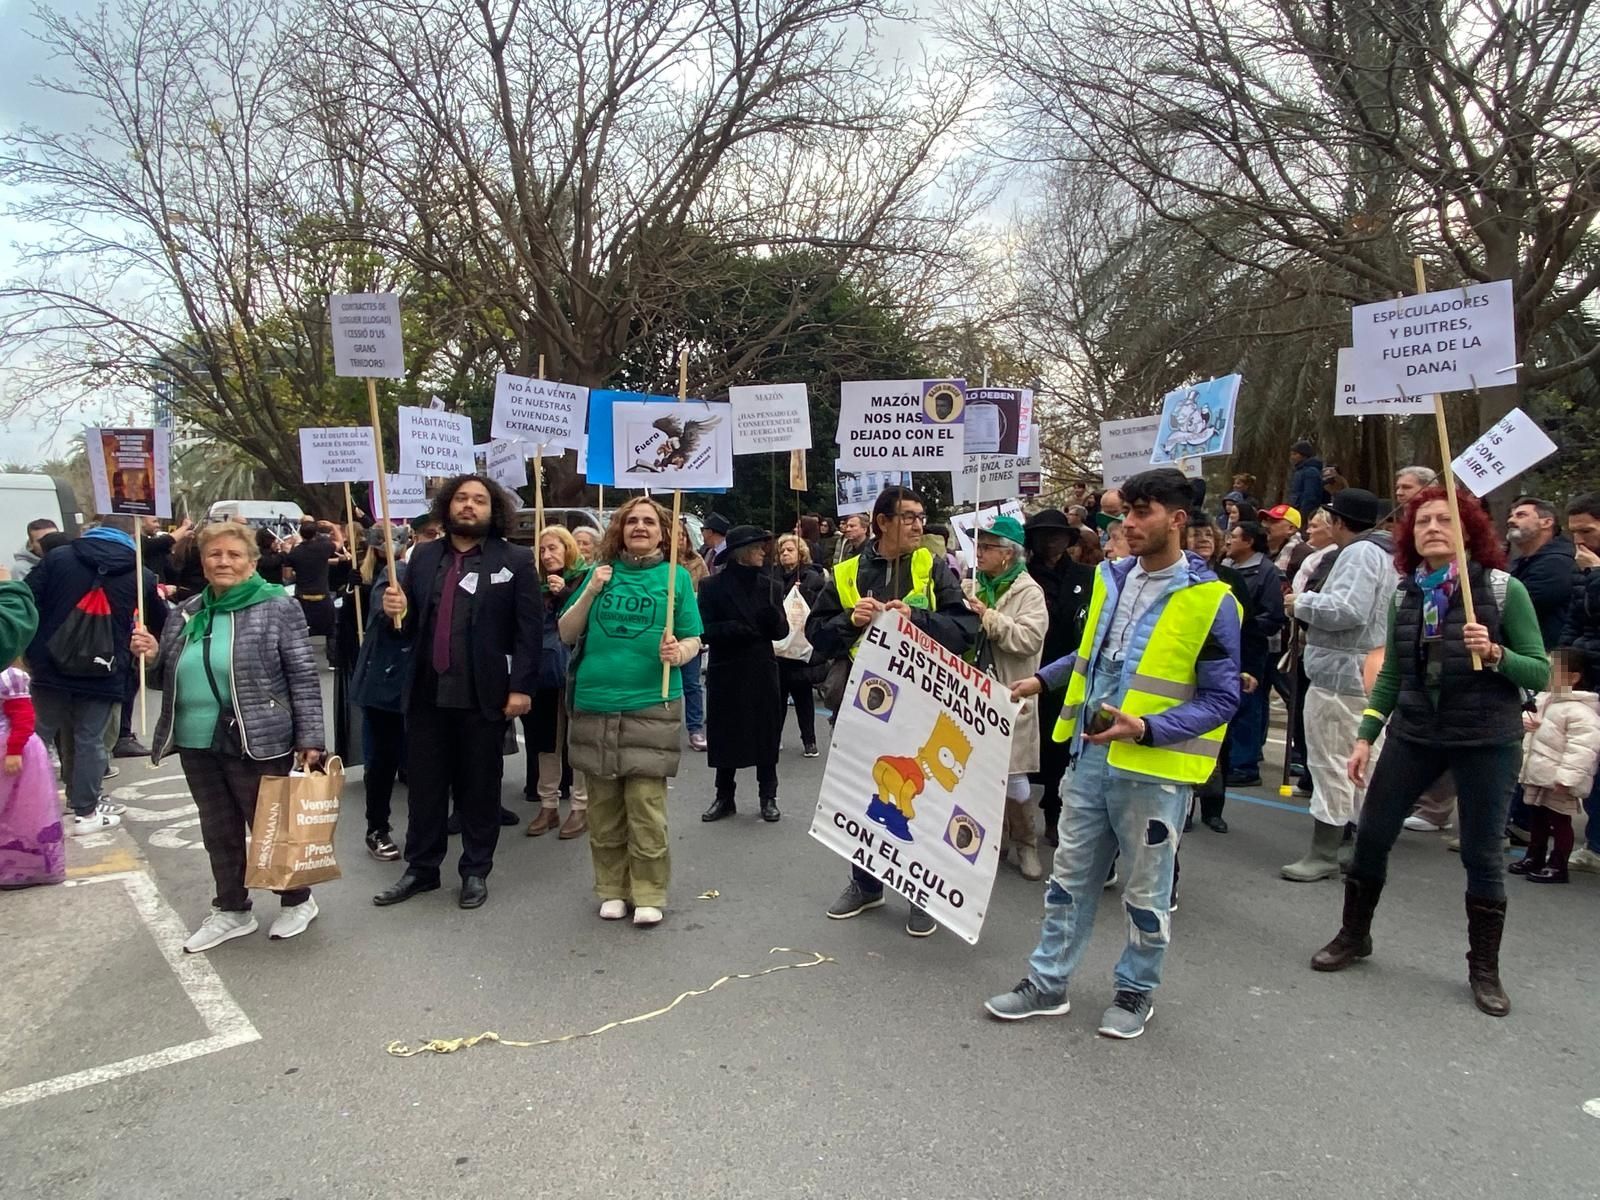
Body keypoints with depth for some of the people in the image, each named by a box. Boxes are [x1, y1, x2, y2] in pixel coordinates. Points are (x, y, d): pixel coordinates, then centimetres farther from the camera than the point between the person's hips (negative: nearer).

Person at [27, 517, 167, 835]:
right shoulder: (141, 576, 0)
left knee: (38, 736, 14)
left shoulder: (57, 558, 2)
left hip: (51, 669, 2)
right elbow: (161, 625, 12)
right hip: (102, 675, -1)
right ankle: (85, 812, 14)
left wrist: (31, 650, 7)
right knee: (89, 740, 7)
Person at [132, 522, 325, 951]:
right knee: (219, 832, 16)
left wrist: (310, 738, -14)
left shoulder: (278, 607, -8)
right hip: (197, 744, 6)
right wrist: (152, 655, -2)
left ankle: (297, 901, 26)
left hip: (257, 742, -6)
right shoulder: (187, 612, 9)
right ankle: (231, 910, 31)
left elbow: (304, 678, -10)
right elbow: (174, 677, 20)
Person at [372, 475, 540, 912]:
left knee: (479, 787, 9)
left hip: (483, 695, -3)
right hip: (426, 692, 4)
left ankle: (476, 871, 23)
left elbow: (528, 630, -7)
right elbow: (409, 626, 14)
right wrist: (396, 611, -8)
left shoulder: (515, 560, -1)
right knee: (424, 785, 13)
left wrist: (521, 687, -13)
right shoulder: (422, 557, 11)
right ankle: (421, 868, 28)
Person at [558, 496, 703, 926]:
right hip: (595, 703, 3)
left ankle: (649, 894, 10)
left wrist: (679, 653, -18)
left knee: (646, 803, -3)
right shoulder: (600, 572, 9)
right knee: (604, 805, 9)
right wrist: (590, 592, -6)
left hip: (651, 705, -2)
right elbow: (567, 634, 8)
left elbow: (693, 639, 4)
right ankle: (612, 888, 22)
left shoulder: (676, 576, 4)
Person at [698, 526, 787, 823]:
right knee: (725, 734, 5)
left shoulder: (769, 585, 6)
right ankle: (724, 797, 19)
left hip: (762, 670, 2)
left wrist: (772, 613, -18)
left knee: (766, 732, 5)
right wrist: (732, 628, -23)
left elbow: (781, 631, 3)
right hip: (725, 671, -2)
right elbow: (704, 630, -6)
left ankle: (768, 796, 18)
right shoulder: (713, 586, -3)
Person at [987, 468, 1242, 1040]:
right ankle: (1048, 982, 27)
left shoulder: (1210, 600, -12)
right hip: (1092, 757, 6)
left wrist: (1147, 728, -23)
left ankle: (1135, 992, 31)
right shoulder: (1112, 577, 6)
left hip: (1154, 768, -5)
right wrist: (1043, 679, 14)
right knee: (1070, 875, 14)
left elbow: (1221, 697, -12)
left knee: (1146, 890, 11)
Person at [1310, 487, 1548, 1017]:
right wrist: (1365, 737, 5)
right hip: (1414, 733, 4)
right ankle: (1353, 935, 26)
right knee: (1371, 833, 6)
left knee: (1481, 853, 5)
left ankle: (1484, 968, 24)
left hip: (1487, 740, -3)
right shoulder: (1405, 594, 3)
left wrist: (1494, 653, -27)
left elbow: (1541, 673, -8)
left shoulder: (1504, 589, -8)